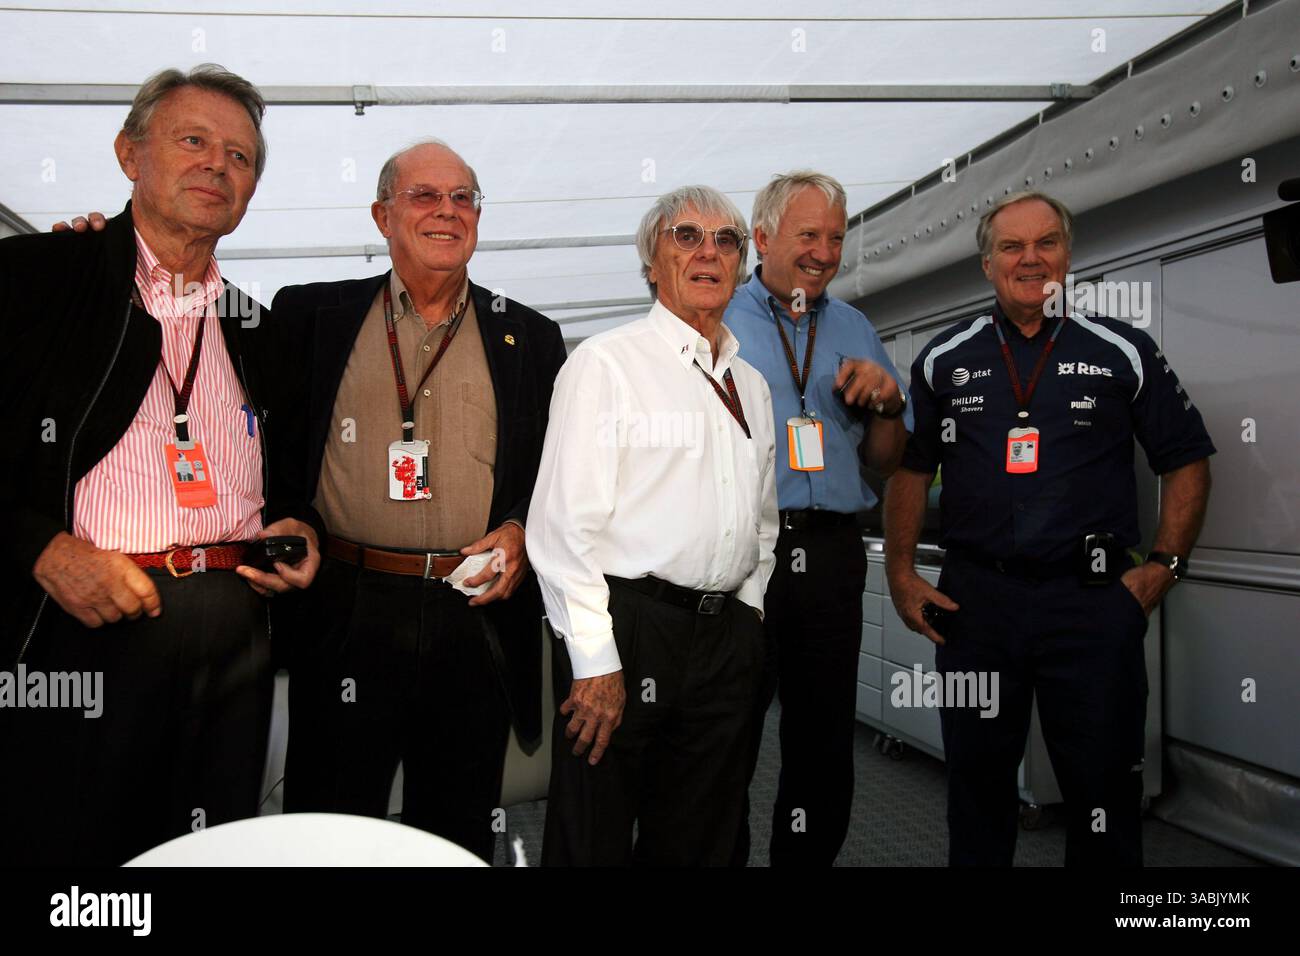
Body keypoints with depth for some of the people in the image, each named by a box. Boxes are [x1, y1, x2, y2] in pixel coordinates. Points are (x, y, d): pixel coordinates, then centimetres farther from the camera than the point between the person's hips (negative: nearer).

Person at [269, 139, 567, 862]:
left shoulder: (530, 337, 11)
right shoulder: (314, 315, 8)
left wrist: (521, 531, -3)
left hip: (476, 614, 1)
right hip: (345, 614, -1)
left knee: (460, 836, 13)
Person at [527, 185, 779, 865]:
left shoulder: (750, 384, 16)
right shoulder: (605, 363, -5)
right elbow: (564, 522, -12)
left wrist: (747, 608, 11)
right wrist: (596, 660, -16)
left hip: (727, 634, 6)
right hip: (625, 627, -6)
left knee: (698, 843, 14)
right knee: (593, 842, 3)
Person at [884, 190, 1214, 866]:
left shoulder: (1123, 353, 4)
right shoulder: (944, 360, 8)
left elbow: (1187, 461, 7)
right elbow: (909, 470, 11)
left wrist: (1165, 565, -3)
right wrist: (901, 575, 3)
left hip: (1093, 602, -1)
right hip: (973, 600, 2)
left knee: (1104, 785, 7)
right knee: (976, 781, 13)